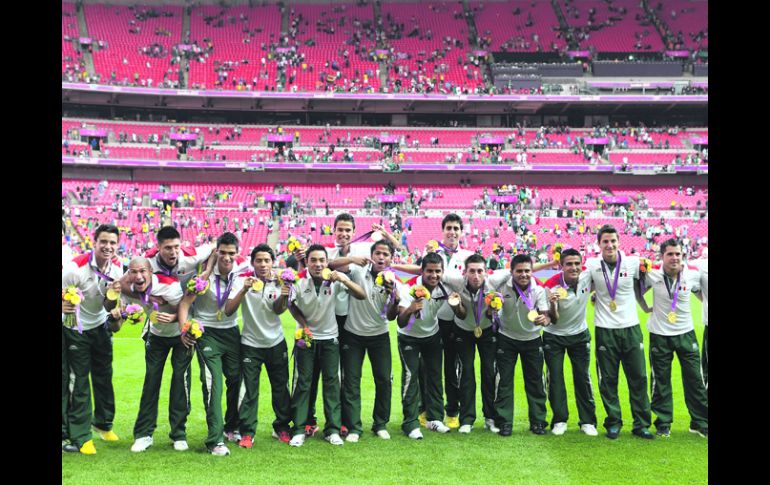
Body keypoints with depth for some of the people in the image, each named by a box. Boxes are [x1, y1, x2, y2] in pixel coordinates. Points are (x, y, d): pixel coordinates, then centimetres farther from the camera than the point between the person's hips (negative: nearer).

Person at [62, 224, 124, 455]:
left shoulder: (117, 266, -7)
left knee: (104, 376, 13)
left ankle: (103, 422, 33)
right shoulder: (75, 267, -25)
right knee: (79, 381, -2)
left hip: (101, 326, 5)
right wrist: (63, 306, -40)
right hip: (76, 329, -5)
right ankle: (80, 436, 9)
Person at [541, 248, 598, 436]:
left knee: (583, 378, 5)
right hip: (554, 336, -2)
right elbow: (554, 320, -21)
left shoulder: (588, 277, -18)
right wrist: (552, 304, -40)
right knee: (555, 378, 1)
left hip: (580, 334, 2)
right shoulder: (552, 286, -24)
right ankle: (560, 421, 13)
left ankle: (588, 421, 16)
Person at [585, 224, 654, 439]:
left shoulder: (633, 262, -3)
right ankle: (613, 423, 20)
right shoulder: (591, 265, -6)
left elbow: (638, 285, 14)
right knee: (608, 379, 6)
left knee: (639, 377, 6)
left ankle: (641, 424, 18)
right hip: (605, 330, -1)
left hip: (631, 327, 1)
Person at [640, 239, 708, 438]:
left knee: (695, 380, 6)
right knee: (660, 382, 7)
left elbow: (701, 293, 12)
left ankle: (701, 423, 21)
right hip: (659, 335, -1)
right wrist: (646, 308, 0)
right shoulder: (652, 274, -11)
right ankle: (663, 424, 20)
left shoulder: (693, 273, -7)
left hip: (686, 333, 1)